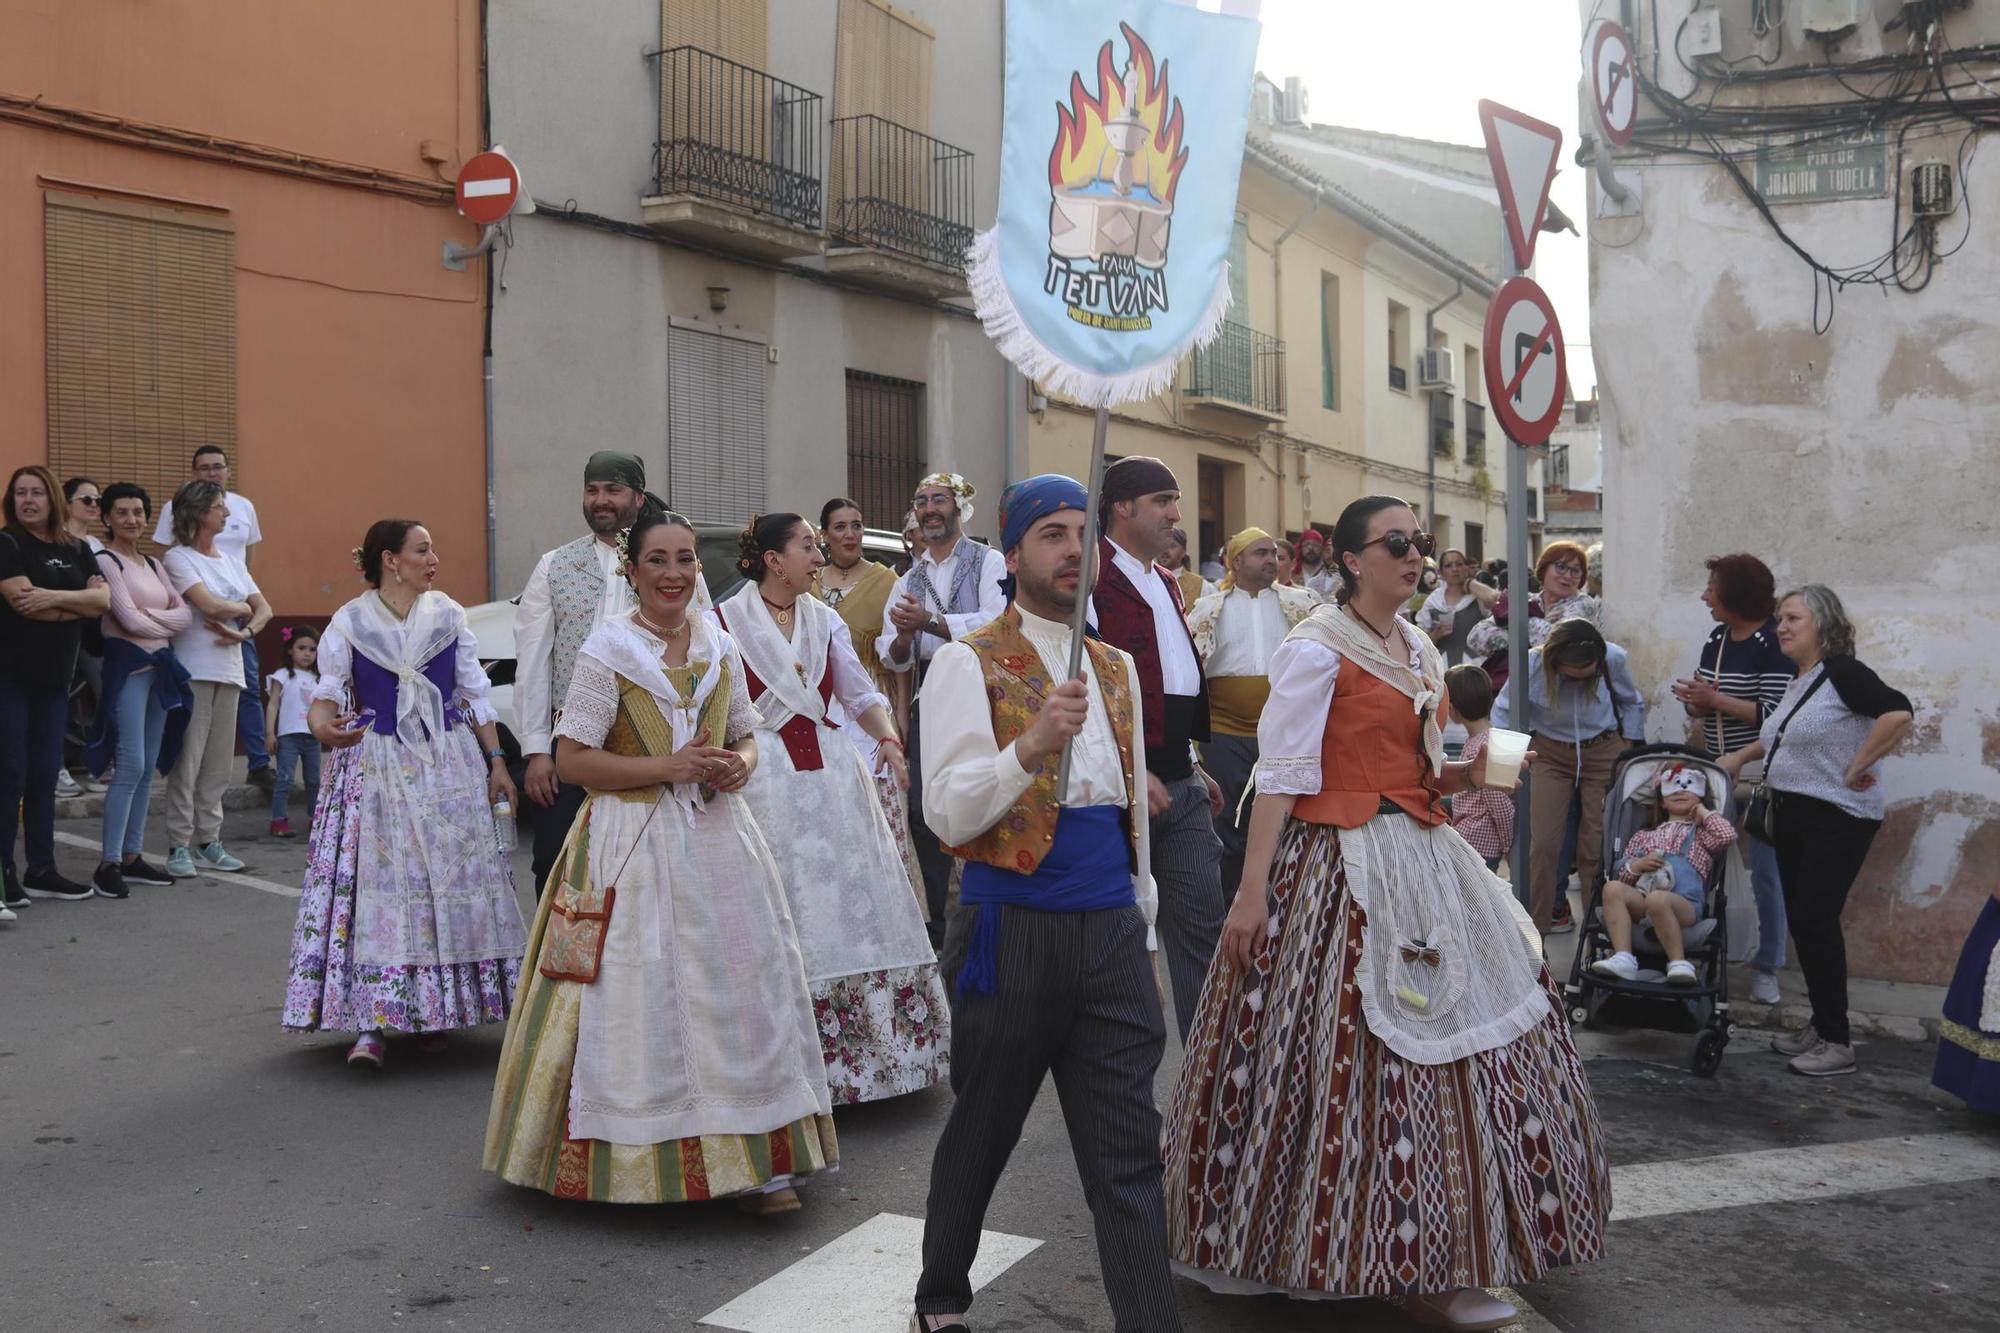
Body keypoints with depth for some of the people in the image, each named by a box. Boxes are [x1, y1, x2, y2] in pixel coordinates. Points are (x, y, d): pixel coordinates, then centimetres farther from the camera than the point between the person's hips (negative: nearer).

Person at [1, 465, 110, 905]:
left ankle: (41, 870, 15)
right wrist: (78, 604, -7)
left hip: (54, 678, 6)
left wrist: (55, 596, -16)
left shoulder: (75, 550, 13)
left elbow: (104, 599, -1)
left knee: (45, 775, 8)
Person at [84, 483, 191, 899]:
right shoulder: (106, 561, -5)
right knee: (131, 767, -11)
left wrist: (151, 616, -9)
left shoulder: (153, 564, 16)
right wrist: (167, 625, 2)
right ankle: (109, 863, -5)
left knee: (148, 768, 9)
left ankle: (132, 856, 16)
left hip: (161, 667, 7)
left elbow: (186, 613, 7)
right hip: (128, 665, -7)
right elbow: (129, 619, -14)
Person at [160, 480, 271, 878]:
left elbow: (264, 609, 12)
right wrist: (244, 608, 2)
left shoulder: (230, 559, 16)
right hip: (192, 670, -6)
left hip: (229, 670, 6)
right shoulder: (178, 557, -4)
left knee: (218, 762, 9)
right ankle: (179, 847, 1)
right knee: (188, 759, -5)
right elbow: (210, 606, -16)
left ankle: (208, 841, 16)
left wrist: (244, 631, -7)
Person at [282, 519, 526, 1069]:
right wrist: (321, 723, -23)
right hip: (376, 766, -2)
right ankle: (372, 1021, -4)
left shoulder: (448, 615, 7)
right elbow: (328, 690, 1)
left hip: (449, 764, 2)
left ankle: (437, 1009, 14)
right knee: (377, 881, -7)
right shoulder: (349, 622, 2)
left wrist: (497, 762, 3)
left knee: (450, 875, 1)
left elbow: (475, 694, 8)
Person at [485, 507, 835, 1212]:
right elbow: (571, 759, -9)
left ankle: (755, 1160, 14)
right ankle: (640, 1158, 15)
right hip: (635, 844, -4)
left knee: (741, 989, 4)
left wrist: (739, 766, -3)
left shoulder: (720, 645, 9)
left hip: (718, 835, 5)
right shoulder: (606, 651, -6)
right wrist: (666, 767, -17)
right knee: (641, 1002, -1)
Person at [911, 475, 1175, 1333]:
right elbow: (948, 813, -15)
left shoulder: (1116, 668, 14)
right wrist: (1032, 744, -29)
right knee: (980, 1134, 13)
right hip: (1014, 931, -4)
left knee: (1127, 1154, 4)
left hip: (1111, 933, 5)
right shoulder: (970, 664, -6)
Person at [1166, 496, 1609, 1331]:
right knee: (1368, 1055, -5)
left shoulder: (1420, 649, 14)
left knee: (1452, 1041, 11)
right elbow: (1280, 777, -15)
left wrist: (1462, 777, 0)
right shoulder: (1316, 649, -11)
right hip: (1345, 868, -9)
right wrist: (1252, 892, -19)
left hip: (1421, 862, 9)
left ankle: (1419, 1259, 25)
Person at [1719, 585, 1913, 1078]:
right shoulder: (1799, 681, 13)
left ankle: (1837, 1042, 0)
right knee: (1801, 919, 11)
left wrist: (1857, 769, -22)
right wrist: (1741, 756, 22)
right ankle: (1820, 1026, 22)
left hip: (1836, 817, -9)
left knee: (1816, 918, -9)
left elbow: (1899, 713, -29)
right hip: (1792, 814, 9)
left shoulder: (1841, 672, -14)